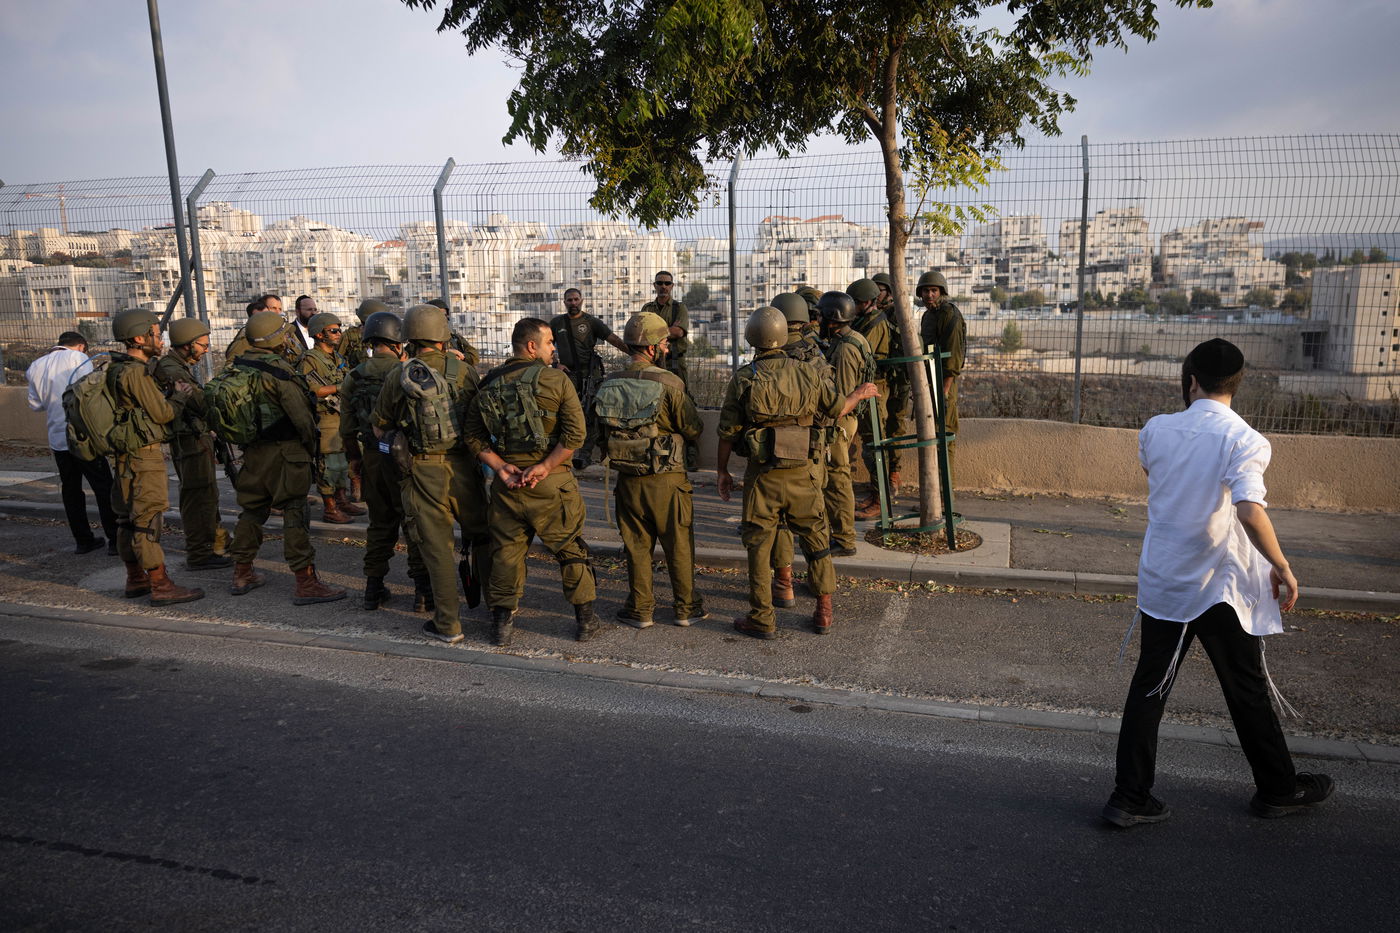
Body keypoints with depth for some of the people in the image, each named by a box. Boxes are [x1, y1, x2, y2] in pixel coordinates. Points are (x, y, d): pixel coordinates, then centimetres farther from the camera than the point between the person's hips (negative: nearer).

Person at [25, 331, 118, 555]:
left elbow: (35, 403, 13)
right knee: (104, 488, 0)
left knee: (71, 490, 15)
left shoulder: (35, 366, 11)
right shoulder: (78, 358, -7)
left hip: (57, 438, 6)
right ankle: (115, 540, -1)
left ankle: (82, 540, 17)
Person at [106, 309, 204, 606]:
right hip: (144, 455, -10)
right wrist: (182, 395, 0)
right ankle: (161, 587, -5)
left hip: (126, 455, 10)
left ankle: (136, 580, 24)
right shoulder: (135, 372, -18)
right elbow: (162, 413, -16)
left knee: (129, 519, 14)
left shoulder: (117, 368, 11)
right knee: (149, 519, -8)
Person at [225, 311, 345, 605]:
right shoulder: (278, 370, -17)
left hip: (252, 451, 8)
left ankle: (242, 575, 28)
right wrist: (311, 446, -3)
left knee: (252, 510, 18)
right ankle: (306, 583, -3)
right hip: (284, 451, -8)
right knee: (294, 514, -5)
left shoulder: (239, 366, 5)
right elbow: (301, 415, -16)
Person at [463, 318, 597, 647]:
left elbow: (473, 437, 4)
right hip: (553, 483, -3)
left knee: (506, 552, 13)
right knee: (570, 549, 10)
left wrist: (501, 467, -1)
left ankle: (501, 624, 18)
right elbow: (575, 433, -16)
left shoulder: (488, 385, 6)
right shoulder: (556, 380, -6)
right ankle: (586, 620, 18)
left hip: (506, 483, 3)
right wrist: (544, 467, -13)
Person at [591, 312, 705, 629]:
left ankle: (640, 609, 22)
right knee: (678, 546, 11)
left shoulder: (609, 385, -1)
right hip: (667, 481, -4)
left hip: (628, 480, 4)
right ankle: (686, 608, 22)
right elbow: (694, 430, -9)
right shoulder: (669, 383, -16)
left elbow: (599, 431, 7)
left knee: (636, 545, 15)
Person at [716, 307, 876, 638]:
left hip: (762, 475, -2)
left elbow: (728, 432, -3)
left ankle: (762, 619, 13)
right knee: (816, 541, 15)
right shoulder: (807, 374, 0)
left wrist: (722, 470, 10)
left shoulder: (743, 379, -6)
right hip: (803, 473, 2)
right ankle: (824, 613, 21)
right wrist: (861, 393, 32)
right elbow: (838, 409, 12)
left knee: (759, 546, 8)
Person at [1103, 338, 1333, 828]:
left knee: (1149, 687, 10)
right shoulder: (1244, 440, -16)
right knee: (1248, 691, 15)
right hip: (1220, 588, -3)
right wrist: (1282, 568, -18)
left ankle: (1130, 797, 13)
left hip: (1161, 582, 3)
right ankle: (1277, 789, 36)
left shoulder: (1156, 430, -3)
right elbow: (1249, 510, -31)